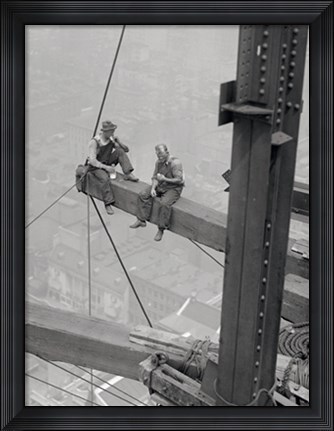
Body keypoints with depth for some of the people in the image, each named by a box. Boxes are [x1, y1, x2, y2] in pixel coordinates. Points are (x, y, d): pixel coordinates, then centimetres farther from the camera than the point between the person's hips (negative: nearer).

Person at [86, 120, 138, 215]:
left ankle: (128, 174, -19)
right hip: (96, 166, -6)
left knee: (120, 151, -15)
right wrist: (106, 167, -34)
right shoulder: (94, 142, -21)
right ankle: (108, 204, -30)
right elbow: (92, 161, -26)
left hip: (107, 162, 6)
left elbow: (126, 149, 0)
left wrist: (118, 141, -18)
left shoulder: (111, 139, -4)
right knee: (105, 178, -36)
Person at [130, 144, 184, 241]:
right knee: (143, 195, -7)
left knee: (164, 203, -33)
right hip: (160, 186, 8)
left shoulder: (175, 163, -20)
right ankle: (141, 220, 1)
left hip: (173, 188, -7)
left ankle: (161, 230, -21)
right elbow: (155, 177, 5)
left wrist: (165, 179, -27)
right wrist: (153, 188, -13)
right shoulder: (158, 162, 2)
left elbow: (179, 180, -21)